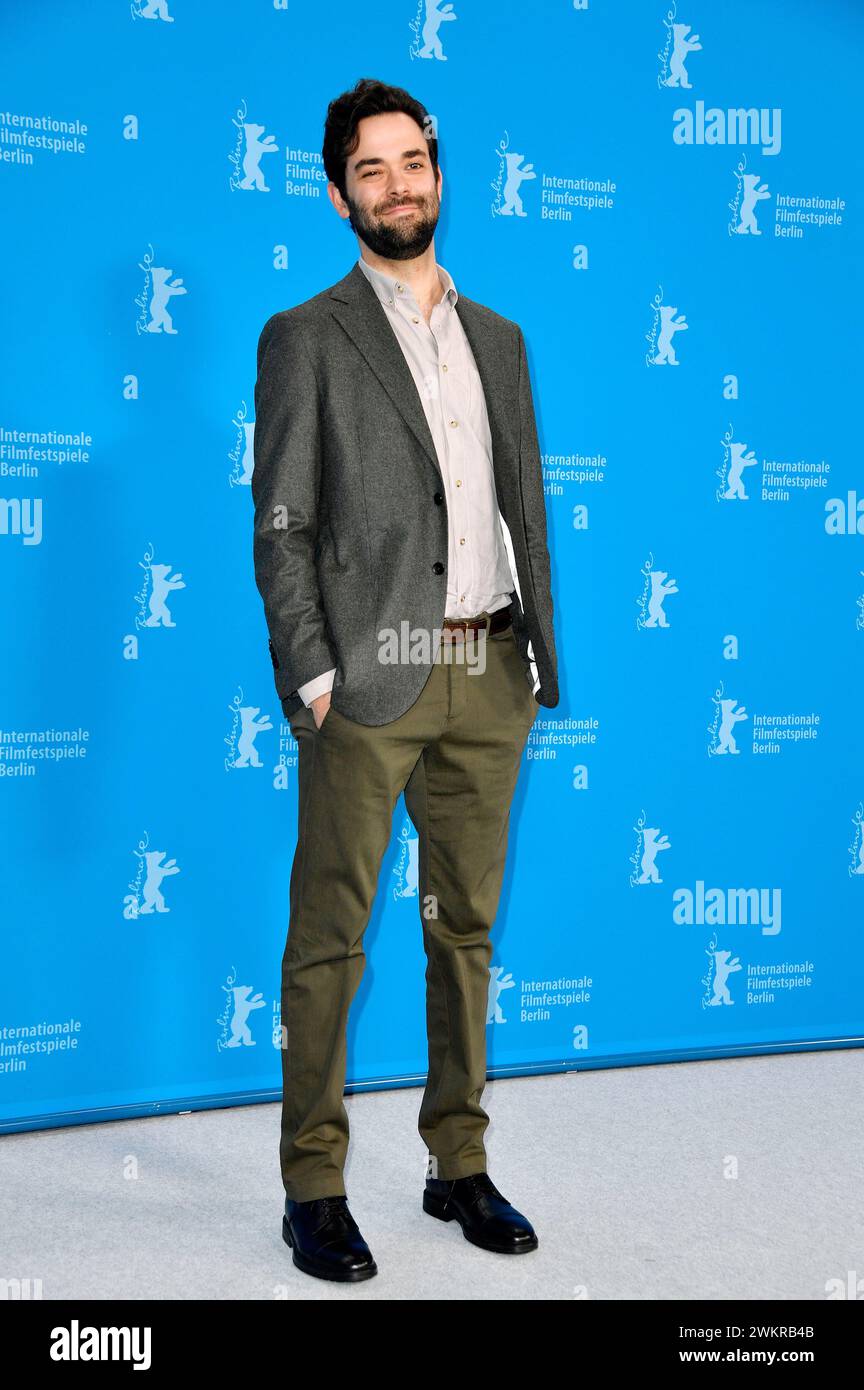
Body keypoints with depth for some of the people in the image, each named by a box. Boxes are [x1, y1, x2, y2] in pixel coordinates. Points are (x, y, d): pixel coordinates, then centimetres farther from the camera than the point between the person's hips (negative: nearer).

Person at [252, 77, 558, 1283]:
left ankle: (458, 1168, 22)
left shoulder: (499, 339, 17)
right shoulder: (306, 338, 2)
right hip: (372, 677, -5)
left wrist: (539, 657, 9)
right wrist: (312, 675, -12)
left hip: (489, 678, 5)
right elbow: (281, 529, -4)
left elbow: (528, 511, 17)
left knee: (466, 928, 11)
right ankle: (314, 1191, 10)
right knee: (330, 936, 0)